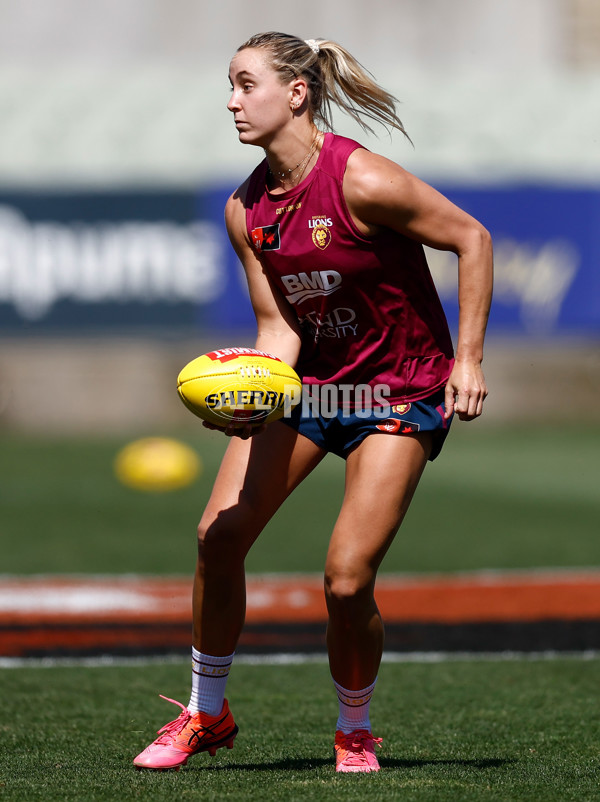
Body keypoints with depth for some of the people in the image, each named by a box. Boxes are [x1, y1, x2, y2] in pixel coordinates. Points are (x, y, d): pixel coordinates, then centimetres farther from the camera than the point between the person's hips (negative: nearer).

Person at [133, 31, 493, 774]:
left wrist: (467, 359, -17)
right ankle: (205, 714, 13)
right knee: (218, 536, -6)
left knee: (346, 582, -13)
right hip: (302, 379, 6)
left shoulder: (361, 181, -22)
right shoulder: (246, 211, -3)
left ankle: (354, 731, 14)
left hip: (397, 394, -6)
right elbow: (279, 326, 0)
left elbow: (471, 238, -14)